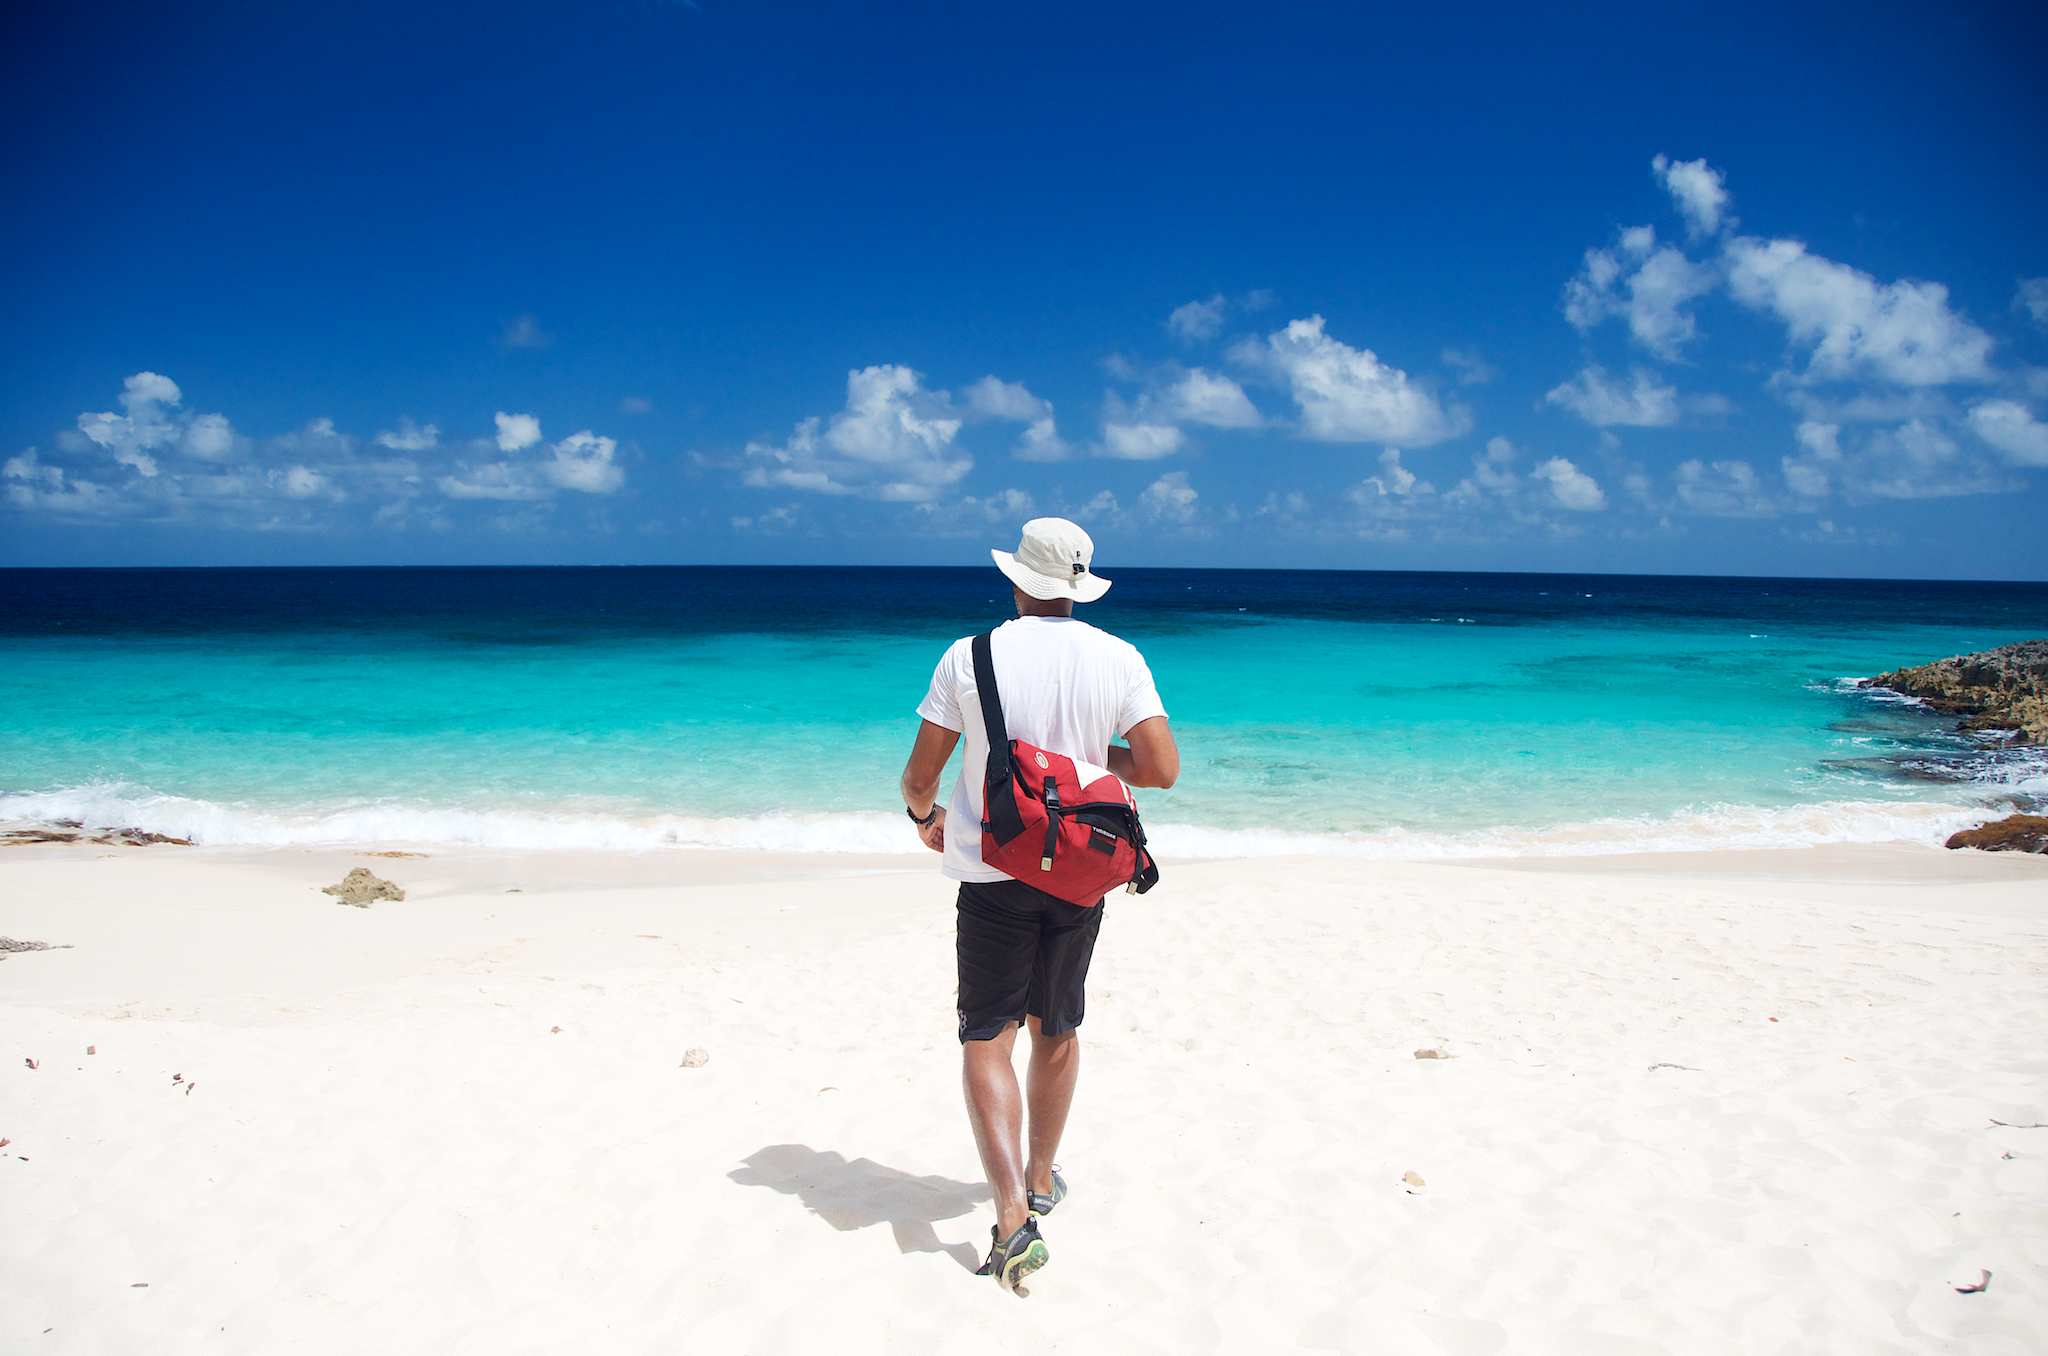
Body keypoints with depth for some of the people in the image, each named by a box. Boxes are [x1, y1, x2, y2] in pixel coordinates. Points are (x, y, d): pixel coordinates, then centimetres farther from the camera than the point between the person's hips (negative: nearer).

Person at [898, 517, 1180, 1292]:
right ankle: (1041, 1178, 37)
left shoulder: (970, 658, -8)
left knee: (986, 1038, 3)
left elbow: (919, 776, -6)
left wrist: (924, 815, 18)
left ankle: (1013, 1213, -11)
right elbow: (1162, 769, -10)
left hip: (994, 874, -2)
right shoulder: (1118, 659, -5)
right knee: (1057, 1029, 20)